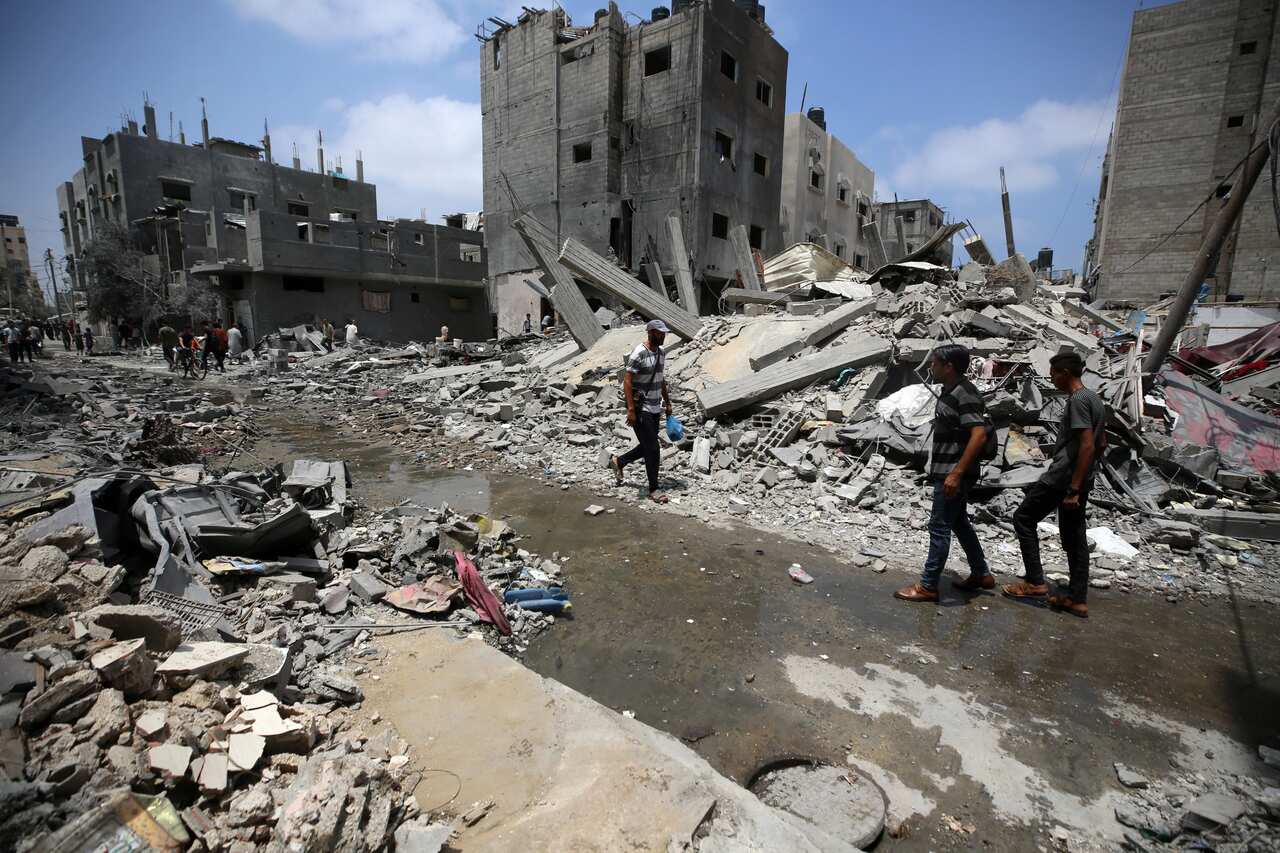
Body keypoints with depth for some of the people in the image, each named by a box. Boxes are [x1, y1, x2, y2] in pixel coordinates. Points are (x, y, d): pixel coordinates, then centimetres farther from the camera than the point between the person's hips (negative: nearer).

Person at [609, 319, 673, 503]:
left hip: (655, 408, 9)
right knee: (652, 448, -5)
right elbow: (627, 381, -19)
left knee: (647, 447, 16)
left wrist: (667, 402, 22)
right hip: (640, 409, -8)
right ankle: (653, 489, 8)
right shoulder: (639, 353, -17)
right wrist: (630, 409, -23)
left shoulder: (661, 352, 9)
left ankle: (618, 461, 38)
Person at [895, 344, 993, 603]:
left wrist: (956, 473, -29)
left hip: (955, 474, -10)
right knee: (959, 523, 20)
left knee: (939, 527, -3)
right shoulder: (949, 391, 11)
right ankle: (981, 574, 34)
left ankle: (928, 586, 6)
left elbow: (979, 435, -27)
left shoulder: (965, 395, -19)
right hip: (946, 471, 10)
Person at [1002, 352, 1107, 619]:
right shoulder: (1095, 399, 14)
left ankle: (1035, 582, 5)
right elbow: (1101, 444, 20)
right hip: (1079, 481, 9)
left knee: (1023, 518, 4)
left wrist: (1073, 488, -22)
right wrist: (1078, 483, 23)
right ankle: (1078, 599, 17)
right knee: (1074, 537, 12)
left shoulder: (1077, 400, -16)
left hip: (1062, 478, -9)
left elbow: (1087, 446, -22)